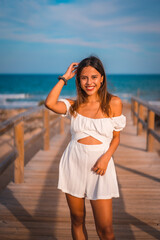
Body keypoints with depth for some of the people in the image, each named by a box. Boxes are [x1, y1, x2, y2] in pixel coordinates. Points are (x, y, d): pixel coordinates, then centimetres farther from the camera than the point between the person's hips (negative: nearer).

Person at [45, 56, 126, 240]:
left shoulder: (114, 103, -1)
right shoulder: (74, 105, 4)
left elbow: (116, 137, 4)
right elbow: (49, 103, -16)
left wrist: (106, 157, -14)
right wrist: (64, 78, -4)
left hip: (99, 165, -2)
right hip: (73, 163, 2)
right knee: (77, 220, 13)